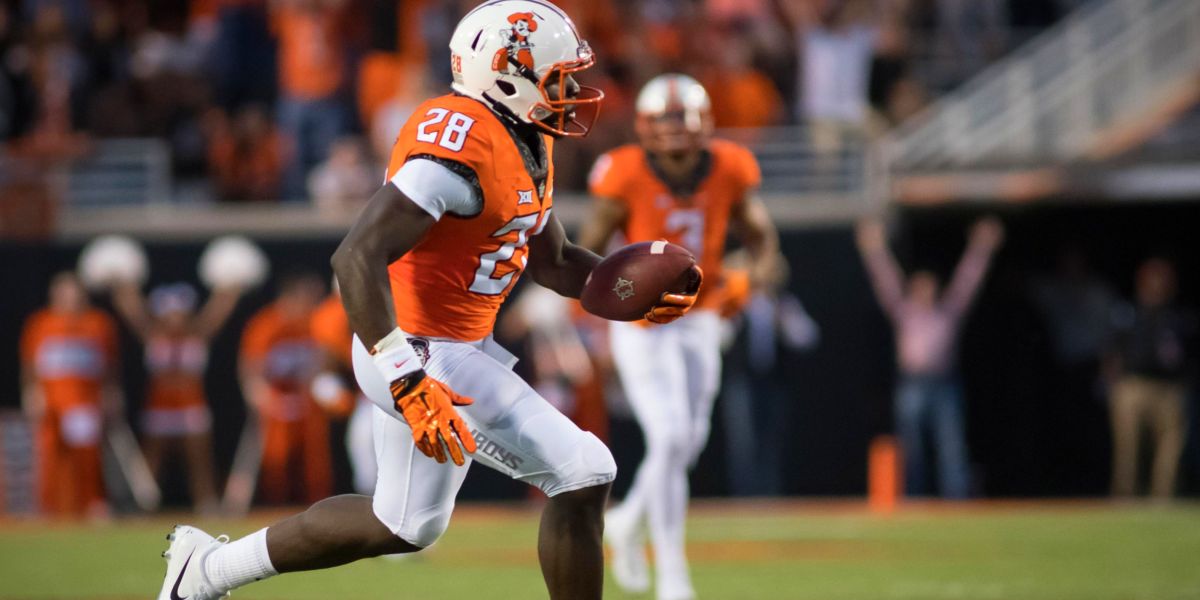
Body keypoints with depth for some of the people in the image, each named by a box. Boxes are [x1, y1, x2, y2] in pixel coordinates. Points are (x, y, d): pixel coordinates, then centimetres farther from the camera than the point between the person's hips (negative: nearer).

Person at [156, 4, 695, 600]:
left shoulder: (524, 141, 9)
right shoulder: (461, 147, -23)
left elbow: (550, 259, 21)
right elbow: (357, 257, -29)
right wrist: (408, 381, -33)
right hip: (428, 358, -11)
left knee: (405, 526, 22)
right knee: (582, 477, -9)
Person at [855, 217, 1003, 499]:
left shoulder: (949, 312, 13)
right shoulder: (903, 313, 10)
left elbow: (965, 283, 8)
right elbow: (887, 284, 1)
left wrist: (980, 251, -1)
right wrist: (875, 252, -10)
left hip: (944, 383, 1)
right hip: (912, 385, 0)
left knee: (952, 448, -7)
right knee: (912, 450, 0)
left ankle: (956, 500, -11)